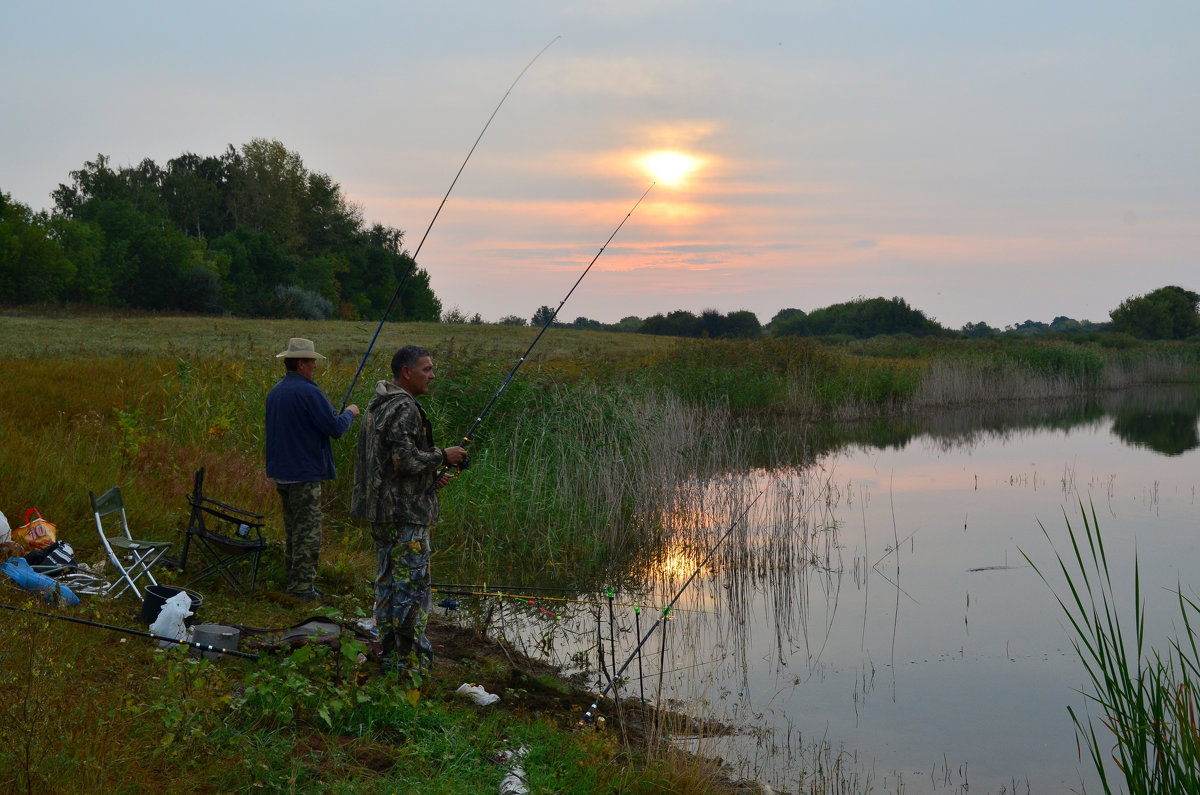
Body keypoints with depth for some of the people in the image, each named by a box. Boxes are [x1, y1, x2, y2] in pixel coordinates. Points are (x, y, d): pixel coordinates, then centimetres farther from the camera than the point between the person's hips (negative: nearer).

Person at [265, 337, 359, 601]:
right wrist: (349, 413, 2)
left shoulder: (274, 392, 11)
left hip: (281, 472, 9)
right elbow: (335, 428, -18)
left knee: (293, 530, 17)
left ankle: (291, 582, 23)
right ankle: (303, 587, -2)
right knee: (308, 533, -3)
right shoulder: (309, 392, -17)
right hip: (305, 474, -9)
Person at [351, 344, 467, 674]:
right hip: (406, 513, -10)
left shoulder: (378, 406, 16)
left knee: (387, 582, 14)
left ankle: (389, 654, 22)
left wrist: (431, 478, 15)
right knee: (411, 584, -5)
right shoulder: (404, 409, -17)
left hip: (381, 511, 10)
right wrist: (442, 456, -10)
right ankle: (410, 661, -1)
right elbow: (404, 459, -25)